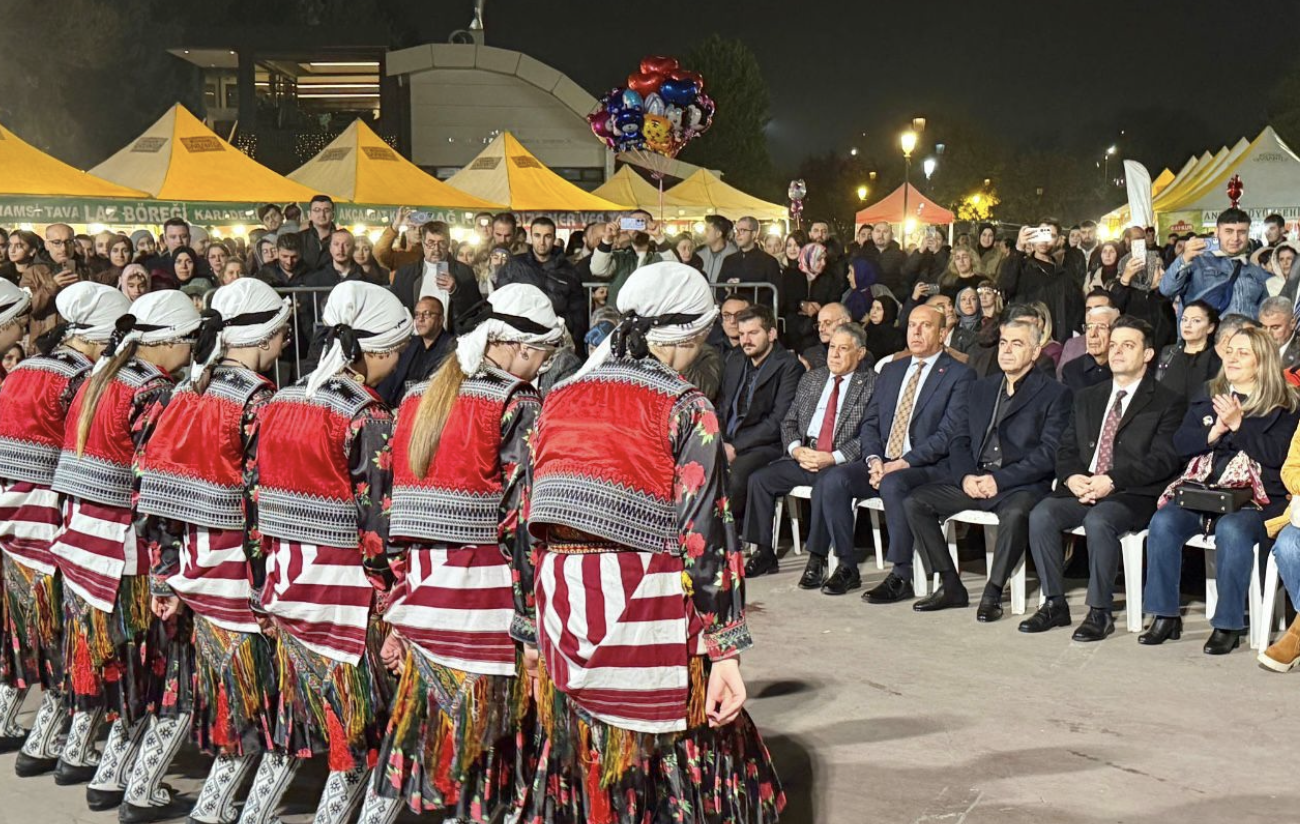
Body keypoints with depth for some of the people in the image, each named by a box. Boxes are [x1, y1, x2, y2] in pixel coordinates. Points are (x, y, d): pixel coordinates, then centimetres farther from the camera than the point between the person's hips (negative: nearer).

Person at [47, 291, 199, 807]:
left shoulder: (96, 378, 10)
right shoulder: (153, 393, -15)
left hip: (78, 530, 8)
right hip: (125, 542, -8)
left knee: (93, 644, 19)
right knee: (134, 657, 1)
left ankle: (76, 754, 29)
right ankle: (112, 778, 5)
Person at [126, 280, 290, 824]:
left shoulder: (187, 391, 7)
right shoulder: (258, 402, -14)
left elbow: (155, 483, 5)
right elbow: (262, 501, -18)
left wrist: (166, 572, 9)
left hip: (186, 560, 7)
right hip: (237, 571, -7)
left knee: (187, 681, 21)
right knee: (246, 693, 6)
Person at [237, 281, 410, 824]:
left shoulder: (280, 404, 6)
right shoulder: (368, 419, -13)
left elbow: (260, 498, 9)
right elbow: (377, 524, -15)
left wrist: (276, 577, 16)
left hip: (285, 581, 7)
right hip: (346, 589, -7)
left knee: (298, 719, 19)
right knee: (356, 737, 6)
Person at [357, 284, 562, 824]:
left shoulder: (418, 399, 12)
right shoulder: (517, 405, -7)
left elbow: (398, 510, 12)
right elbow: (524, 516, -13)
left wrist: (398, 613, 16)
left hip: (421, 594, 6)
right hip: (484, 604, -6)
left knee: (413, 728, 16)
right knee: (478, 738, 3)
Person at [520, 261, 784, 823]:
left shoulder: (560, 398, 11)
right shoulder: (683, 408, -4)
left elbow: (528, 522, 12)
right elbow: (704, 534, -10)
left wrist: (529, 629, 19)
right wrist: (724, 648, -8)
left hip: (561, 604, 5)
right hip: (646, 608, -5)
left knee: (580, 760, 14)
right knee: (671, 764, 5)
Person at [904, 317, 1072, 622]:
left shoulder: (1054, 394, 1)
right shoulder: (981, 388, 20)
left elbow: (1049, 453, -9)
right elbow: (961, 440, 16)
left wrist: (1000, 480, -17)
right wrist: (966, 476, -5)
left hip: (1020, 485, -6)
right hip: (974, 480, 6)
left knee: (1015, 514, -39)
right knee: (914, 502, -12)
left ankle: (993, 593, -21)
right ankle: (950, 586, -5)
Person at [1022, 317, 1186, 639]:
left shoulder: (1168, 402, 3)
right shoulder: (1087, 397, 21)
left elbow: (1163, 460, -8)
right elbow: (1067, 449, 17)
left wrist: (1111, 480, -19)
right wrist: (1071, 477, -7)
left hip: (1134, 495, -5)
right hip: (1081, 490, 5)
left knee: (1098, 520, -35)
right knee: (1041, 514, -23)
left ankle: (1100, 611, -22)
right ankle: (1054, 603, -13)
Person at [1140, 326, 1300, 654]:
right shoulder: (1207, 396, 20)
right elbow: (1181, 444, 12)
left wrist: (1238, 424, -12)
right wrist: (1215, 431, -5)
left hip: (1254, 498, -4)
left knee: (1231, 530, -37)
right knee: (1163, 522, -25)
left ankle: (1228, 624, -25)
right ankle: (1165, 616, -17)